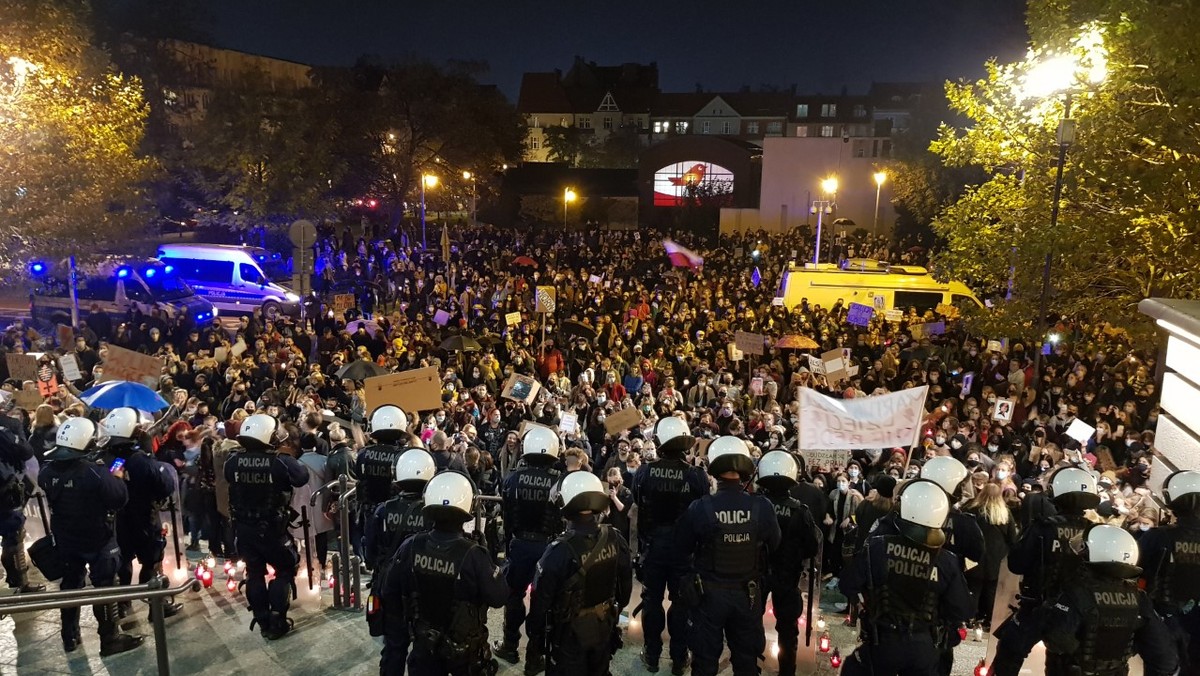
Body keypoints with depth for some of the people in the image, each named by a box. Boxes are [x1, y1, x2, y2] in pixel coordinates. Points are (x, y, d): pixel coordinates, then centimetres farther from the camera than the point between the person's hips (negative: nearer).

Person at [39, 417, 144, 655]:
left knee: (70, 583, 20)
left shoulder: (47, 472, -6)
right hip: (97, 538, -6)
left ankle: (70, 637, 31)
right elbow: (120, 498, -20)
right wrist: (118, 479, -3)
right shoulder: (95, 473, -28)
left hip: (65, 538, 6)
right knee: (104, 587, 5)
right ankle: (110, 639, 13)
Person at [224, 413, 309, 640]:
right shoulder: (280, 461, -22)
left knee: (254, 572, 17)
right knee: (285, 569, 14)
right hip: (271, 528, -4)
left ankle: (262, 621, 25)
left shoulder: (233, 461, -9)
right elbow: (303, 477, -8)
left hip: (243, 528, 4)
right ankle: (276, 622, 12)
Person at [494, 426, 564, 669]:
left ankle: (510, 647, 31)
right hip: (549, 545, -1)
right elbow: (566, 518, -9)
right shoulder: (561, 480, -15)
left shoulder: (513, 478, -10)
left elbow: (507, 518, -1)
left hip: (520, 543, 1)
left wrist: (509, 545, 12)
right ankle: (535, 655, 18)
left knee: (514, 593, 20)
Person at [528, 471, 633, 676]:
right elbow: (625, 584, 0)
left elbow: (541, 599, -19)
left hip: (570, 633, -4)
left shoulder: (559, 550, -29)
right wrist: (617, 609, 19)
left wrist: (535, 635, -3)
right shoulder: (616, 539, -15)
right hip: (604, 627, 4)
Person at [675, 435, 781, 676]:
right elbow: (774, 545, 0)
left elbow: (683, 548, -6)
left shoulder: (699, 508, -22)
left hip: (709, 592, -1)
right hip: (748, 593, 1)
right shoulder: (762, 507, -19)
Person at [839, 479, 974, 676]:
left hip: (881, 643, -1)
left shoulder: (877, 547, -17)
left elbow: (848, 584, -10)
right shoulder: (947, 561, -12)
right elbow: (961, 611, -4)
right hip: (924, 647, 2)